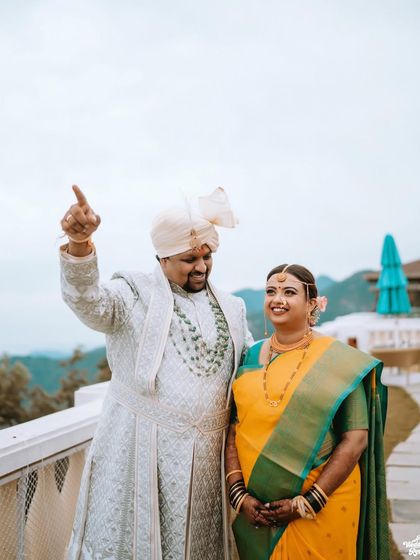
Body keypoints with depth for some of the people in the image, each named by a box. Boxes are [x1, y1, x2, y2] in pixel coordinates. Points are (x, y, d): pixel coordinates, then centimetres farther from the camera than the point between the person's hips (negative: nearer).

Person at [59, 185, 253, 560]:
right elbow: (89, 302, -22)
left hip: (202, 454, 4)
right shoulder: (135, 292, -2)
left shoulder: (231, 308, 14)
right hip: (140, 445, -4)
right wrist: (79, 244, -40)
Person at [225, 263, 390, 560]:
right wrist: (239, 494, -9)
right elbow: (231, 430, 2)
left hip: (322, 507, -3)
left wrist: (308, 502, -13)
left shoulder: (339, 361, -6)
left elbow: (356, 439, -10)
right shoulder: (250, 358, 4)